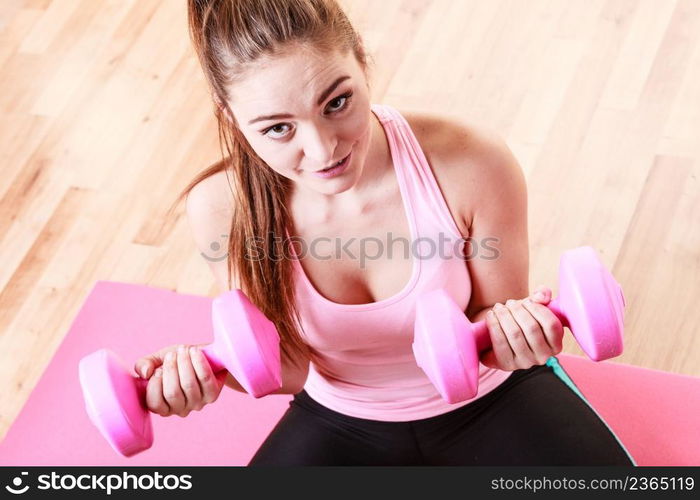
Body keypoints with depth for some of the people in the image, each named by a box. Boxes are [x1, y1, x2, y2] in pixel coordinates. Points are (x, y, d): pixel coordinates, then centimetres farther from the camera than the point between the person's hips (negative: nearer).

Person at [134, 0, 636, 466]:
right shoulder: (223, 208, -24)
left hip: (489, 400, -1)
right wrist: (211, 369, -31)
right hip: (343, 423, 1)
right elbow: (287, 363, -10)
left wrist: (507, 331, -36)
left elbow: (496, 316, -12)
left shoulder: (473, 164, -29)